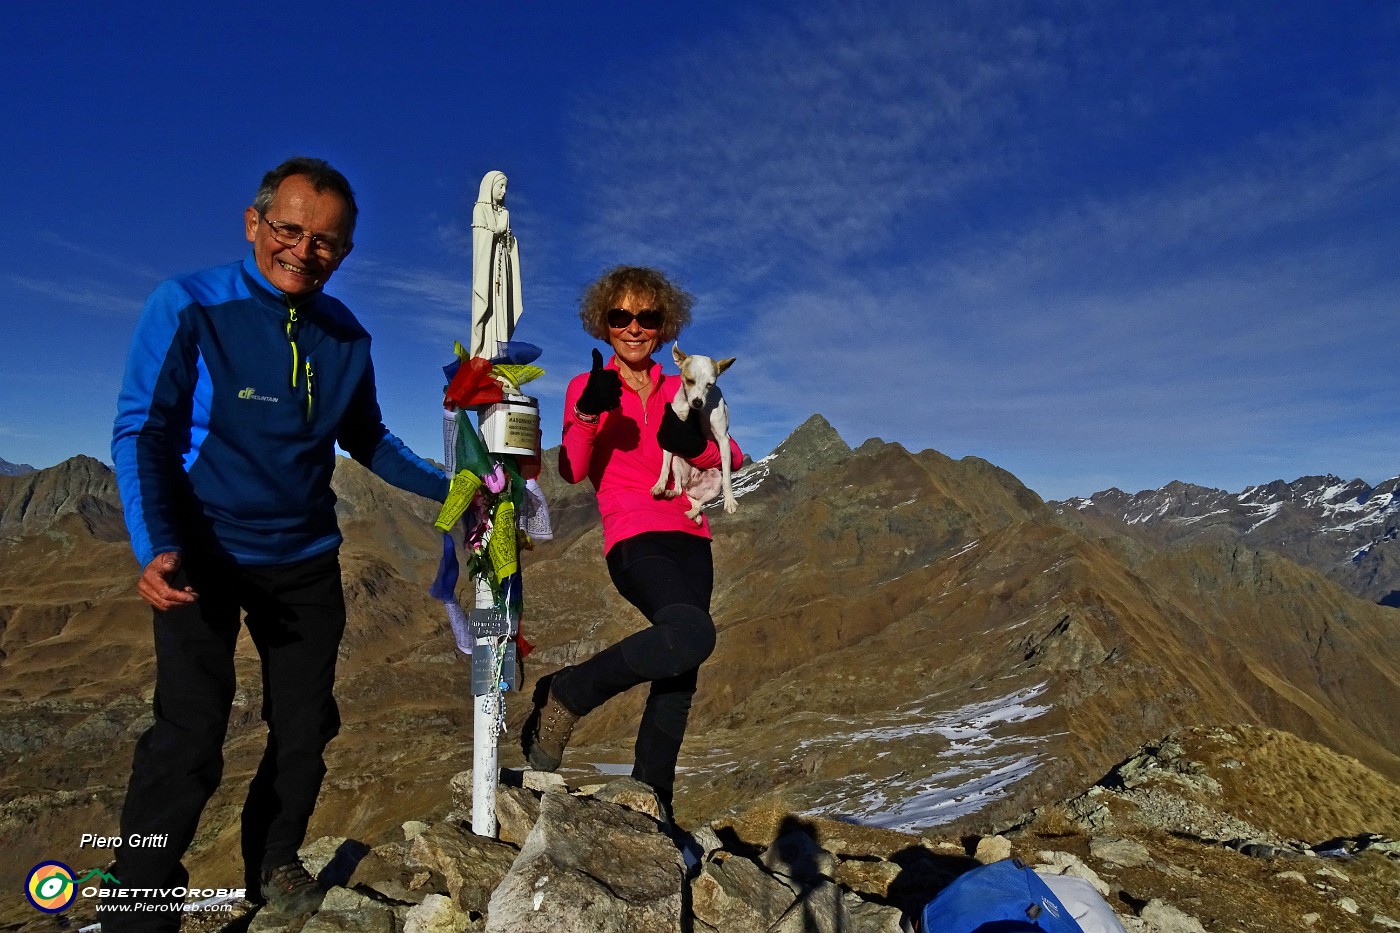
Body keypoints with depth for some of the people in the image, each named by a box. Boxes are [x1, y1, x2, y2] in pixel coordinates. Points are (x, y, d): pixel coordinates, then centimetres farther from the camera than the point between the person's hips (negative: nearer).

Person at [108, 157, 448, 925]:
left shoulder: (346, 337, 0)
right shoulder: (188, 307, -12)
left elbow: (365, 438, 12)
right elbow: (142, 431, -14)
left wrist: (445, 488, 3)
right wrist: (156, 549, -26)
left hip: (305, 558, 5)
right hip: (204, 555, -4)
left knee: (306, 725, 11)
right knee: (190, 736, -8)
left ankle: (274, 862, 33)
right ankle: (139, 904, 12)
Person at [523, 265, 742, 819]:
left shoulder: (679, 391, 18)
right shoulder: (588, 387, 6)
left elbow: (735, 458, 14)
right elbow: (571, 471, -9)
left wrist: (697, 445, -7)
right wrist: (588, 414, -27)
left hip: (690, 541, 6)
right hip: (635, 540, -5)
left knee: (679, 676, -2)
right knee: (691, 633, -31)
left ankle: (651, 799, 8)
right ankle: (564, 697, -13)